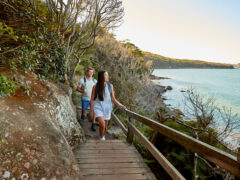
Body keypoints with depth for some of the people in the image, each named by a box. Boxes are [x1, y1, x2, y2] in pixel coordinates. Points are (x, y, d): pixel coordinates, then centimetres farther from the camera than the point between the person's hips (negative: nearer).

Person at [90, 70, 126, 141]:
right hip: (98, 107, -3)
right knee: (102, 125, -20)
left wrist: (119, 104, -13)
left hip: (107, 108, 3)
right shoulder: (95, 87, -8)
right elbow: (92, 99, -2)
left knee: (105, 126, 13)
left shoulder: (110, 86, -2)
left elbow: (113, 98, 2)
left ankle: (103, 137, 42)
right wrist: (91, 110, -2)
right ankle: (101, 138, 8)